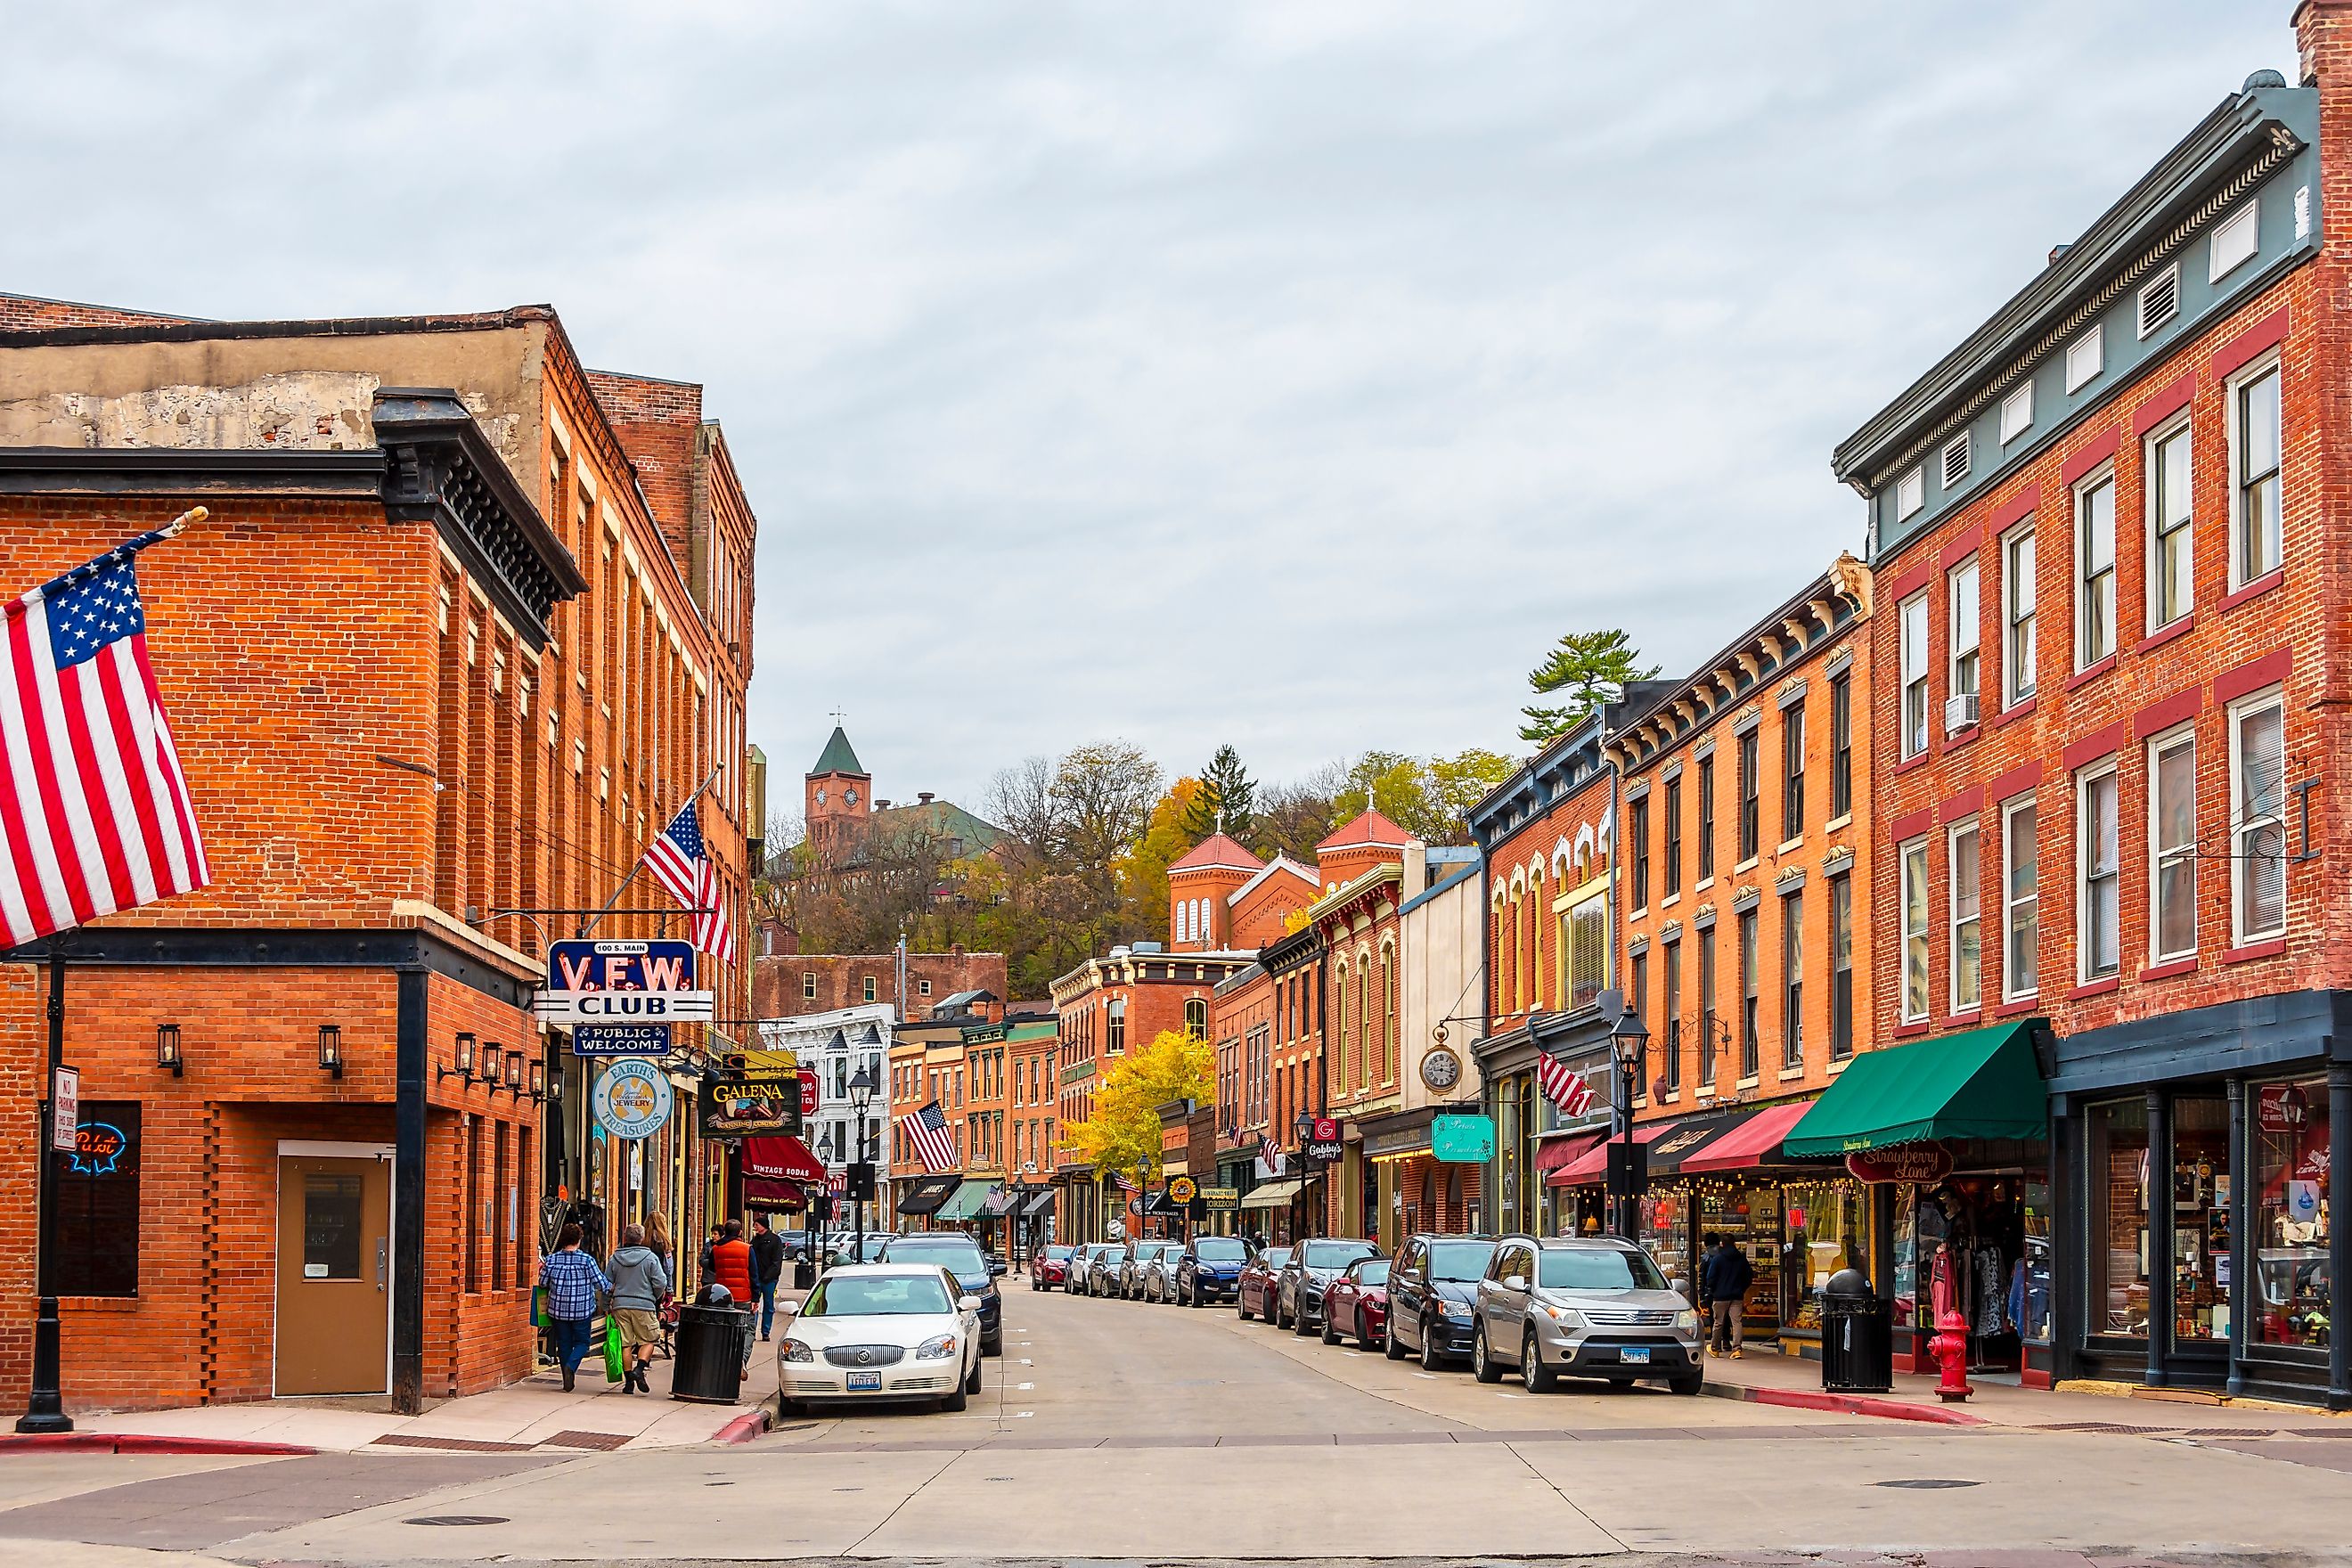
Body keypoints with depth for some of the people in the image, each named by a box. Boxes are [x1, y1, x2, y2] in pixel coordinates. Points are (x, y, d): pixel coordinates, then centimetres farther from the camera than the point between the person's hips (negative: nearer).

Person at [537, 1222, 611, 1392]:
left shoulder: (552, 1259, -4)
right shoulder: (586, 1260, -11)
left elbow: (542, 1282, 3)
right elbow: (601, 1284, -6)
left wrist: (543, 1268, 22)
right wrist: (612, 1287, 14)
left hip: (558, 1310, 2)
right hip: (582, 1310, -2)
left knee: (564, 1344, 12)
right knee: (581, 1341, 11)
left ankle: (567, 1383, 11)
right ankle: (571, 1366, -17)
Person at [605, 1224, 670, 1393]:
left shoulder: (615, 1258, 6)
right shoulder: (651, 1258, -4)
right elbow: (660, 1283, -7)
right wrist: (656, 1298, 13)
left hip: (620, 1305, 3)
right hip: (643, 1305, -3)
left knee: (625, 1344, 7)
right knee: (648, 1341, 8)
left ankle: (628, 1381, 7)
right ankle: (639, 1369, -13)